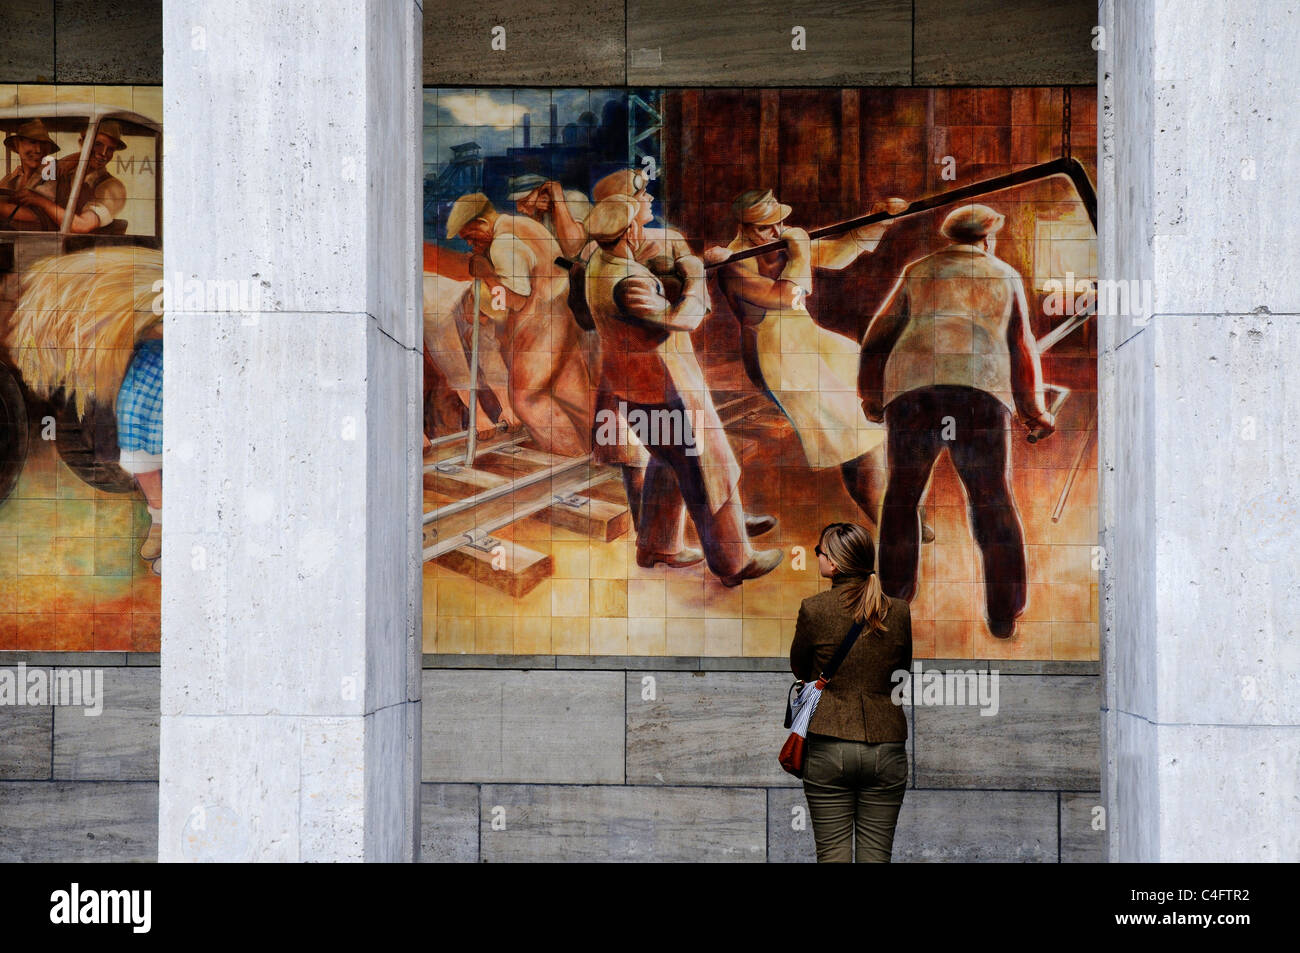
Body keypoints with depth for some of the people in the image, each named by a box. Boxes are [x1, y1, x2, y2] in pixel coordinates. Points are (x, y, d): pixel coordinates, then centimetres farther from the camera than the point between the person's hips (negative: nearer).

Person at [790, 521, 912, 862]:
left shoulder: (814, 609, -7)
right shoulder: (900, 612, 0)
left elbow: (799, 670, 7)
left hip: (829, 748, -2)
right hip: (886, 749, 2)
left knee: (833, 855, 3)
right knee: (876, 855, 6)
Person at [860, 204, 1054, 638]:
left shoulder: (917, 272, 25)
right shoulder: (1005, 277, 24)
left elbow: (877, 337, 26)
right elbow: (1022, 348, 29)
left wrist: (871, 396, 41)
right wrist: (1034, 410, 42)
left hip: (912, 388, 0)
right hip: (982, 390, 0)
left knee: (903, 493, 14)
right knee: (992, 499, 8)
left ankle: (895, 599, 10)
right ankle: (1004, 613, 5)